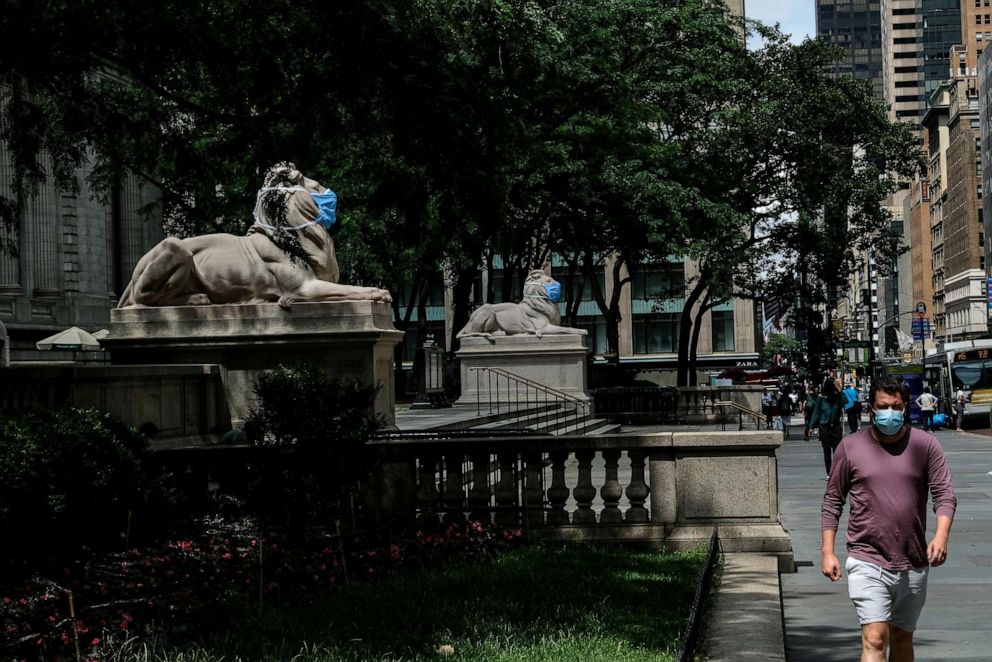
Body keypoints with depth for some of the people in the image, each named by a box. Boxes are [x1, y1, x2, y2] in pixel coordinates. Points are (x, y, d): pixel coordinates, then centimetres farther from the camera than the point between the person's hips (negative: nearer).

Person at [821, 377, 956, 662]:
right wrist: (827, 552, -1)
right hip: (867, 562, -2)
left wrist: (941, 534, -19)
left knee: (902, 638, 17)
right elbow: (832, 501, 5)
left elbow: (944, 494, -1)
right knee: (874, 638, -15)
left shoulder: (925, 444, 2)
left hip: (913, 564, 3)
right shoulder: (850, 447, 0)